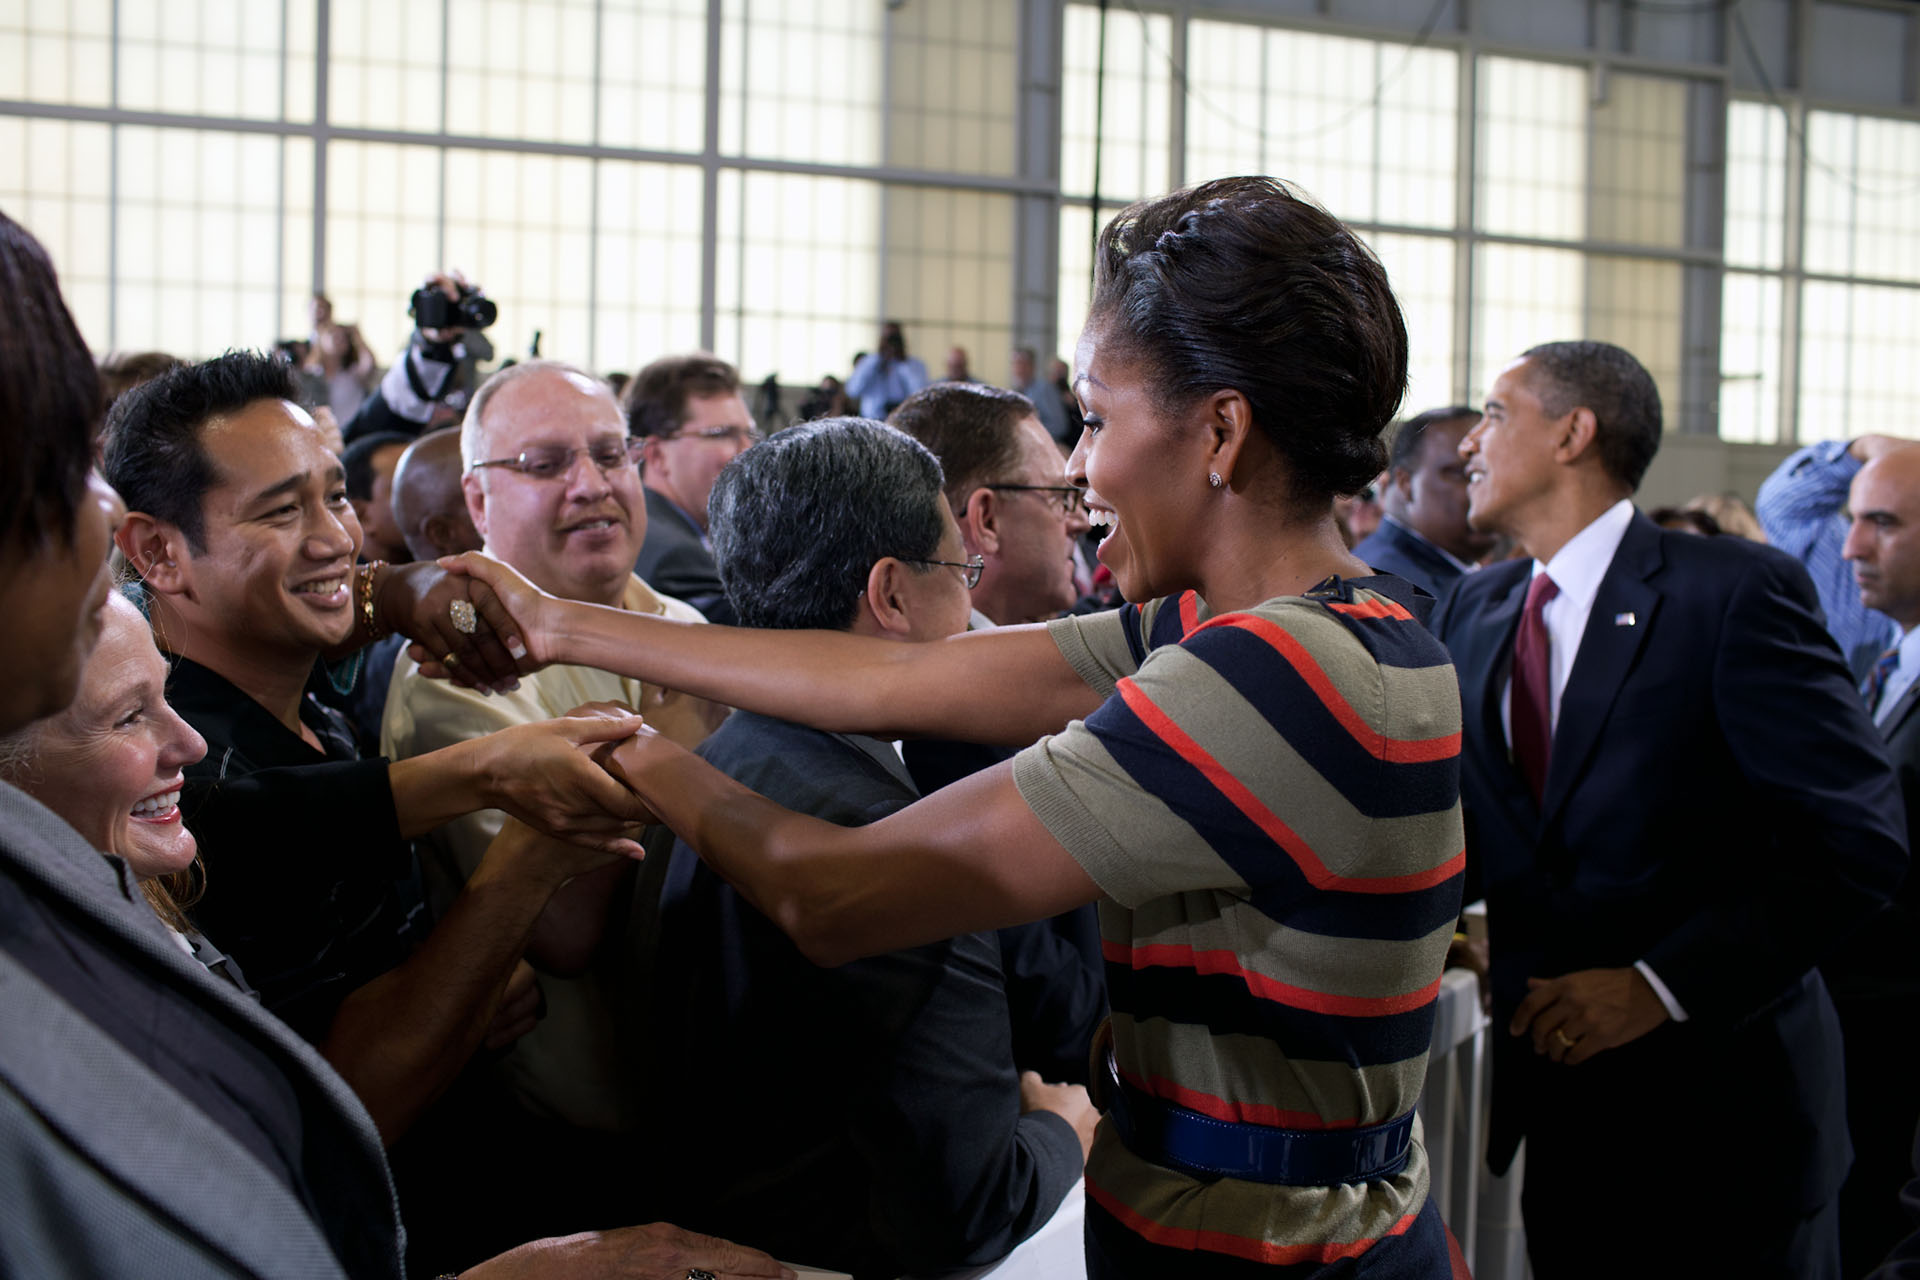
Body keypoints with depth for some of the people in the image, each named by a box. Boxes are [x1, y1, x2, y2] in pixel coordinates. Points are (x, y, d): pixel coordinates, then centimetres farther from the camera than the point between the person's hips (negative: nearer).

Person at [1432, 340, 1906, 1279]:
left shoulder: (1734, 593, -13)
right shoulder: (1472, 611, 8)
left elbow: (1861, 842, -17)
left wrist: (1663, 983, -20)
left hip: (1715, 1105, -5)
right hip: (1550, 1104, 5)